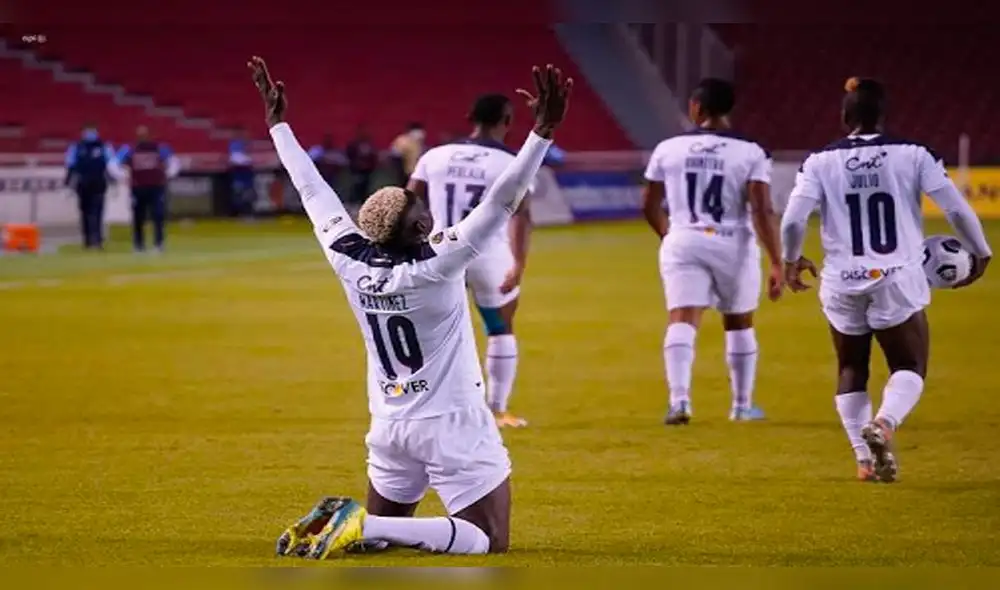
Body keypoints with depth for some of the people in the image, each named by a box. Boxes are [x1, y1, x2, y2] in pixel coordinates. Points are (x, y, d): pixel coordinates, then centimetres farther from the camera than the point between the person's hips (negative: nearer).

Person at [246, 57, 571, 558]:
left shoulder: (351, 263, -7)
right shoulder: (437, 267, -21)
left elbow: (311, 189, 3)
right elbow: (501, 203, -27)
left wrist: (277, 122, 13)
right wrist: (542, 132, -30)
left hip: (389, 425, 7)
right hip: (452, 424, -7)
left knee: (381, 523, 27)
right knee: (489, 541, -3)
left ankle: (335, 521, -6)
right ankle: (363, 526, -19)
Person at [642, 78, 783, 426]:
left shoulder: (668, 149, 3)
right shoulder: (750, 153, -4)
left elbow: (649, 205, 13)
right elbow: (762, 211, -12)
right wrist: (776, 263, -10)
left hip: (683, 243, 0)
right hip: (732, 245, 0)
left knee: (681, 320, -5)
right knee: (739, 323, 17)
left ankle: (679, 399, -25)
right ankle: (742, 405, 27)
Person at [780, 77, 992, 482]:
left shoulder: (821, 162, -2)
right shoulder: (912, 156, -4)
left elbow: (792, 222, -7)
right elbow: (957, 209, -4)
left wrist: (791, 260, 13)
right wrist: (980, 253, 13)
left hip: (843, 283, 2)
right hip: (897, 281, -1)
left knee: (851, 370, 19)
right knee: (909, 368, 8)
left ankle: (865, 458, 13)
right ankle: (884, 423, -22)